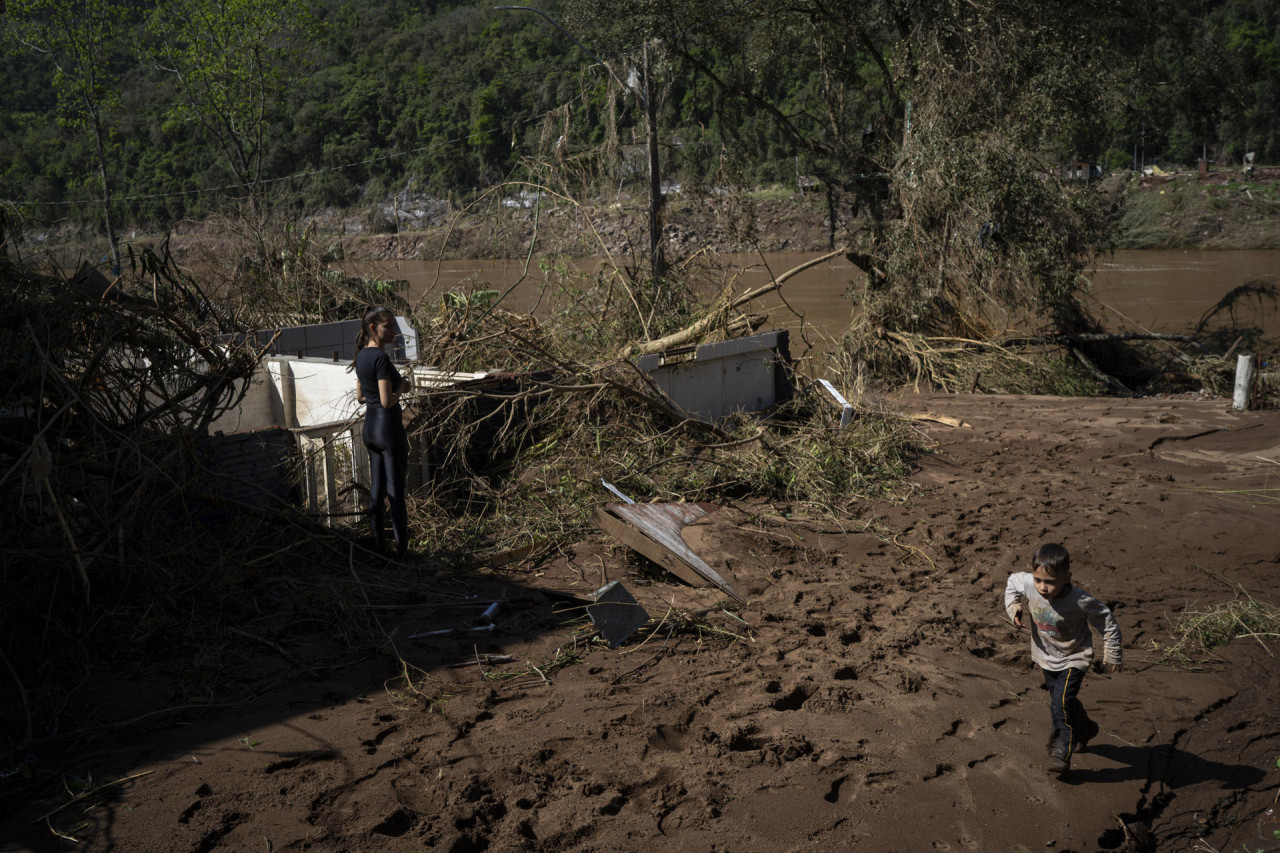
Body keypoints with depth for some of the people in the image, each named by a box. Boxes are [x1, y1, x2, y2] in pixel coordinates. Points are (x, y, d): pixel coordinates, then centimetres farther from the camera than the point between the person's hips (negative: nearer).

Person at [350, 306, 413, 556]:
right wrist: (402, 387, -6)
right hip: (389, 426, -9)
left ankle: (378, 544, 22)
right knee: (396, 491, -1)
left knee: (376, 489, 14)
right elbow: (387, 402, -24)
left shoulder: (362, 355, 8)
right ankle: (402, 549, 6)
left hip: (370, 427, 9)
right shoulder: (381, 357, -19)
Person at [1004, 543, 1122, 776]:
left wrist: (1112, 656, -6)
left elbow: (1107, 622, -15)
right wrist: (1014, 608, -14)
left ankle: (1062, 752, 6)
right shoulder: (1028, 584, -23)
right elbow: (1012, 582, 2)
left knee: (1061, 705, -16)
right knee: (1061, 701, 22)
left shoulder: (1079, 601, -32)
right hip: (1046, 657, 5)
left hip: (1073, 659, -5)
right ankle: (1084, 729, 52)